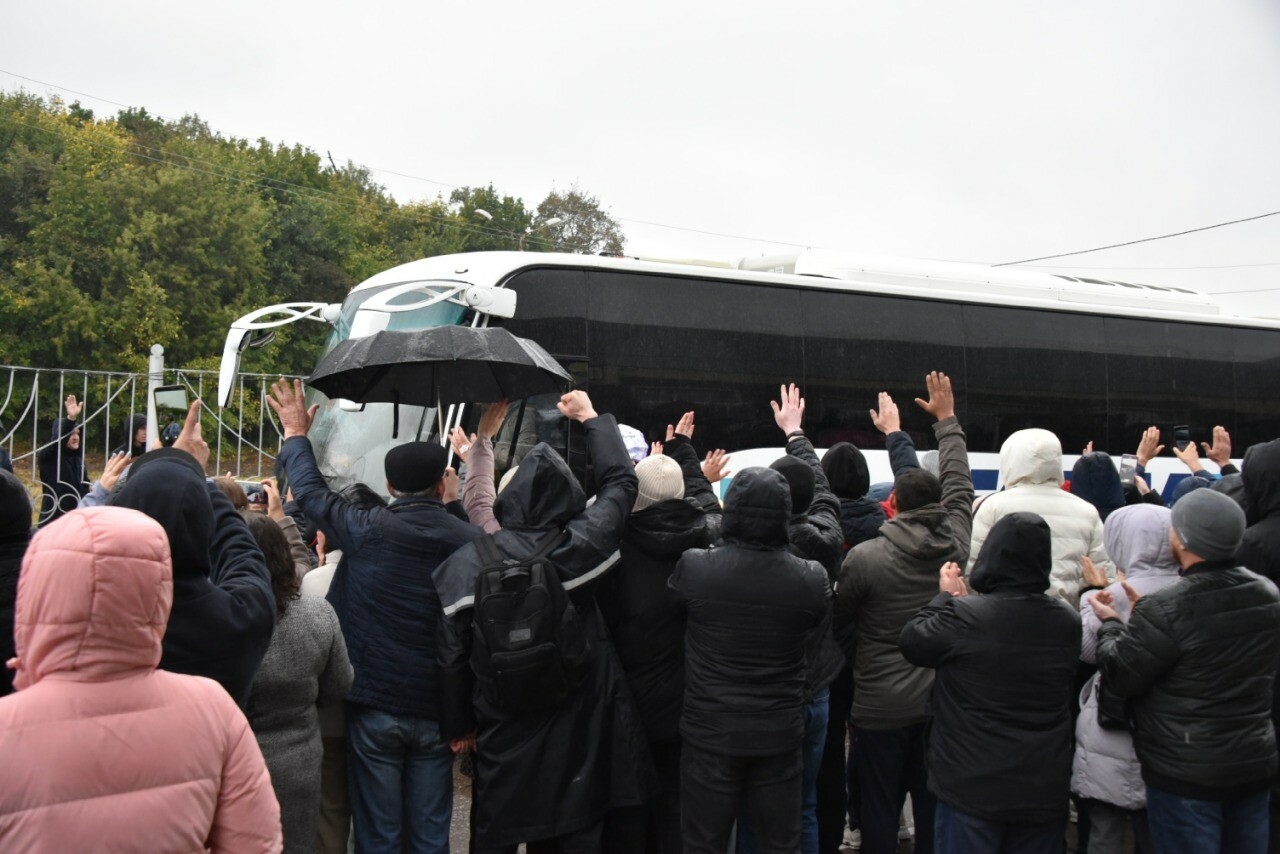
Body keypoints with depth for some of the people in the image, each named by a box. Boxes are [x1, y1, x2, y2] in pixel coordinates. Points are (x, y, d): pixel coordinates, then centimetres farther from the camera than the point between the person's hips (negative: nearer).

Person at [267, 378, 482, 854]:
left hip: (374, 706, -1)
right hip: (436, 708, 2)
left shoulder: (365, 529, -9)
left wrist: (296, 435, 21)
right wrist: (454, 506, 22)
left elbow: (310, 490, 6)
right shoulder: (469, 539, -6)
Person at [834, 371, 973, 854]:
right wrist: (947, 420, 21)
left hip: (882, 708, -4)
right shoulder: (955, 542, -6)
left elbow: (840, 615, -2)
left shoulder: (864, 557, -17)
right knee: (933, 808, 15)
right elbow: (958, 484, 9)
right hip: (941, 701, 4)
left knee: (880, 811, 8)